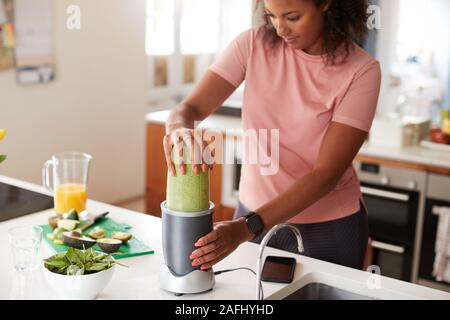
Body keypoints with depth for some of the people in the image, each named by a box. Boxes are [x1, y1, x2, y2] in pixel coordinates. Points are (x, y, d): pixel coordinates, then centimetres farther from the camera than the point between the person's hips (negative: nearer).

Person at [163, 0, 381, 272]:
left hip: (329, 228, -2)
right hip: (255, 212, 3)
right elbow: (190, 108, -13)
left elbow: (326, 174, -22)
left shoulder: (361, 71, -17)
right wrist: (177, 129, -38)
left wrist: (246, 227, -31)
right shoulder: (253, 44, -9)